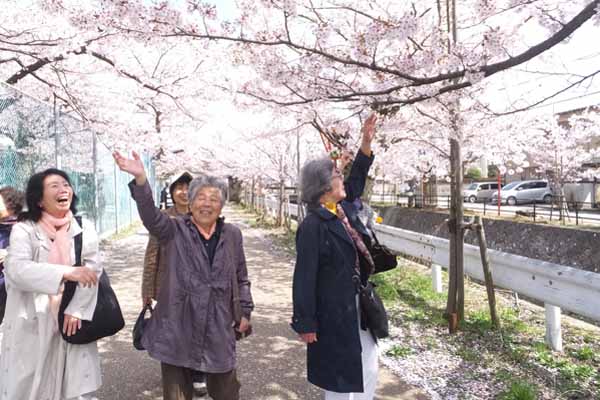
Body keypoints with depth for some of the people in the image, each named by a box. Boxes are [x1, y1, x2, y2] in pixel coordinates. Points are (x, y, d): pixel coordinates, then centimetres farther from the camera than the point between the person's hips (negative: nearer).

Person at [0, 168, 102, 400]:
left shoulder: (85, 228, 5)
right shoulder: (24, 229, -3)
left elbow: (93, 269, -4)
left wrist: (76, 310, -15)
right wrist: (65, 272, -29)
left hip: (72, 318, 2)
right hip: (33, 323, -2)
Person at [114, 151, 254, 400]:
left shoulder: (232, 235, 4)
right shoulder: (174, 231, -3)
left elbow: (241, 278, 11)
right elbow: (150, 215, -23)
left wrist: (245, 311, 9)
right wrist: (140, 179, -38)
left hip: (218, 326, 2)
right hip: (177, 326, -1)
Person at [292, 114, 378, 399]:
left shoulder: (345, 209, 3)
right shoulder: (312, 226, -21)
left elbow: (356, 180, 19)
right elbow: (304, 277, -20)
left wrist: (366, 143, 12)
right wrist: (305, 323, -18)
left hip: (358, 306, 9)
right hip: (333, 312, -9)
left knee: (368, 371, 20)